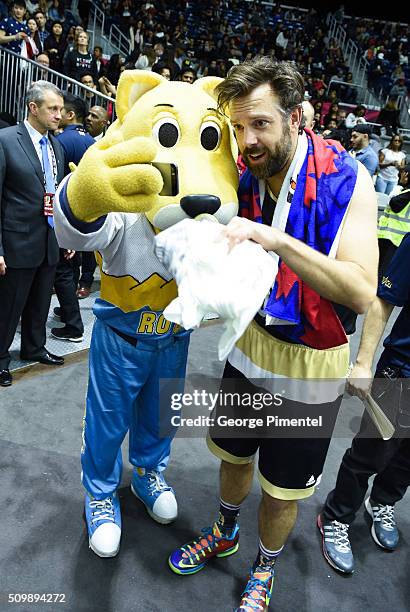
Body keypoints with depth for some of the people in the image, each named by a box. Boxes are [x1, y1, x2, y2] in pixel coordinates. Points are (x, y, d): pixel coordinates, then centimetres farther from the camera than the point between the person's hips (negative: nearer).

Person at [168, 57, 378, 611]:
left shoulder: (346, 178, -19)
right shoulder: (246, 176, -4)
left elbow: (362, 292, -29)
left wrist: (277, 239, -38)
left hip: (309, 364, -4)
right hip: (250, 347, 5)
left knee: (282, 492, 14)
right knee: (233, 456, 24)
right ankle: (225, 533, 55)